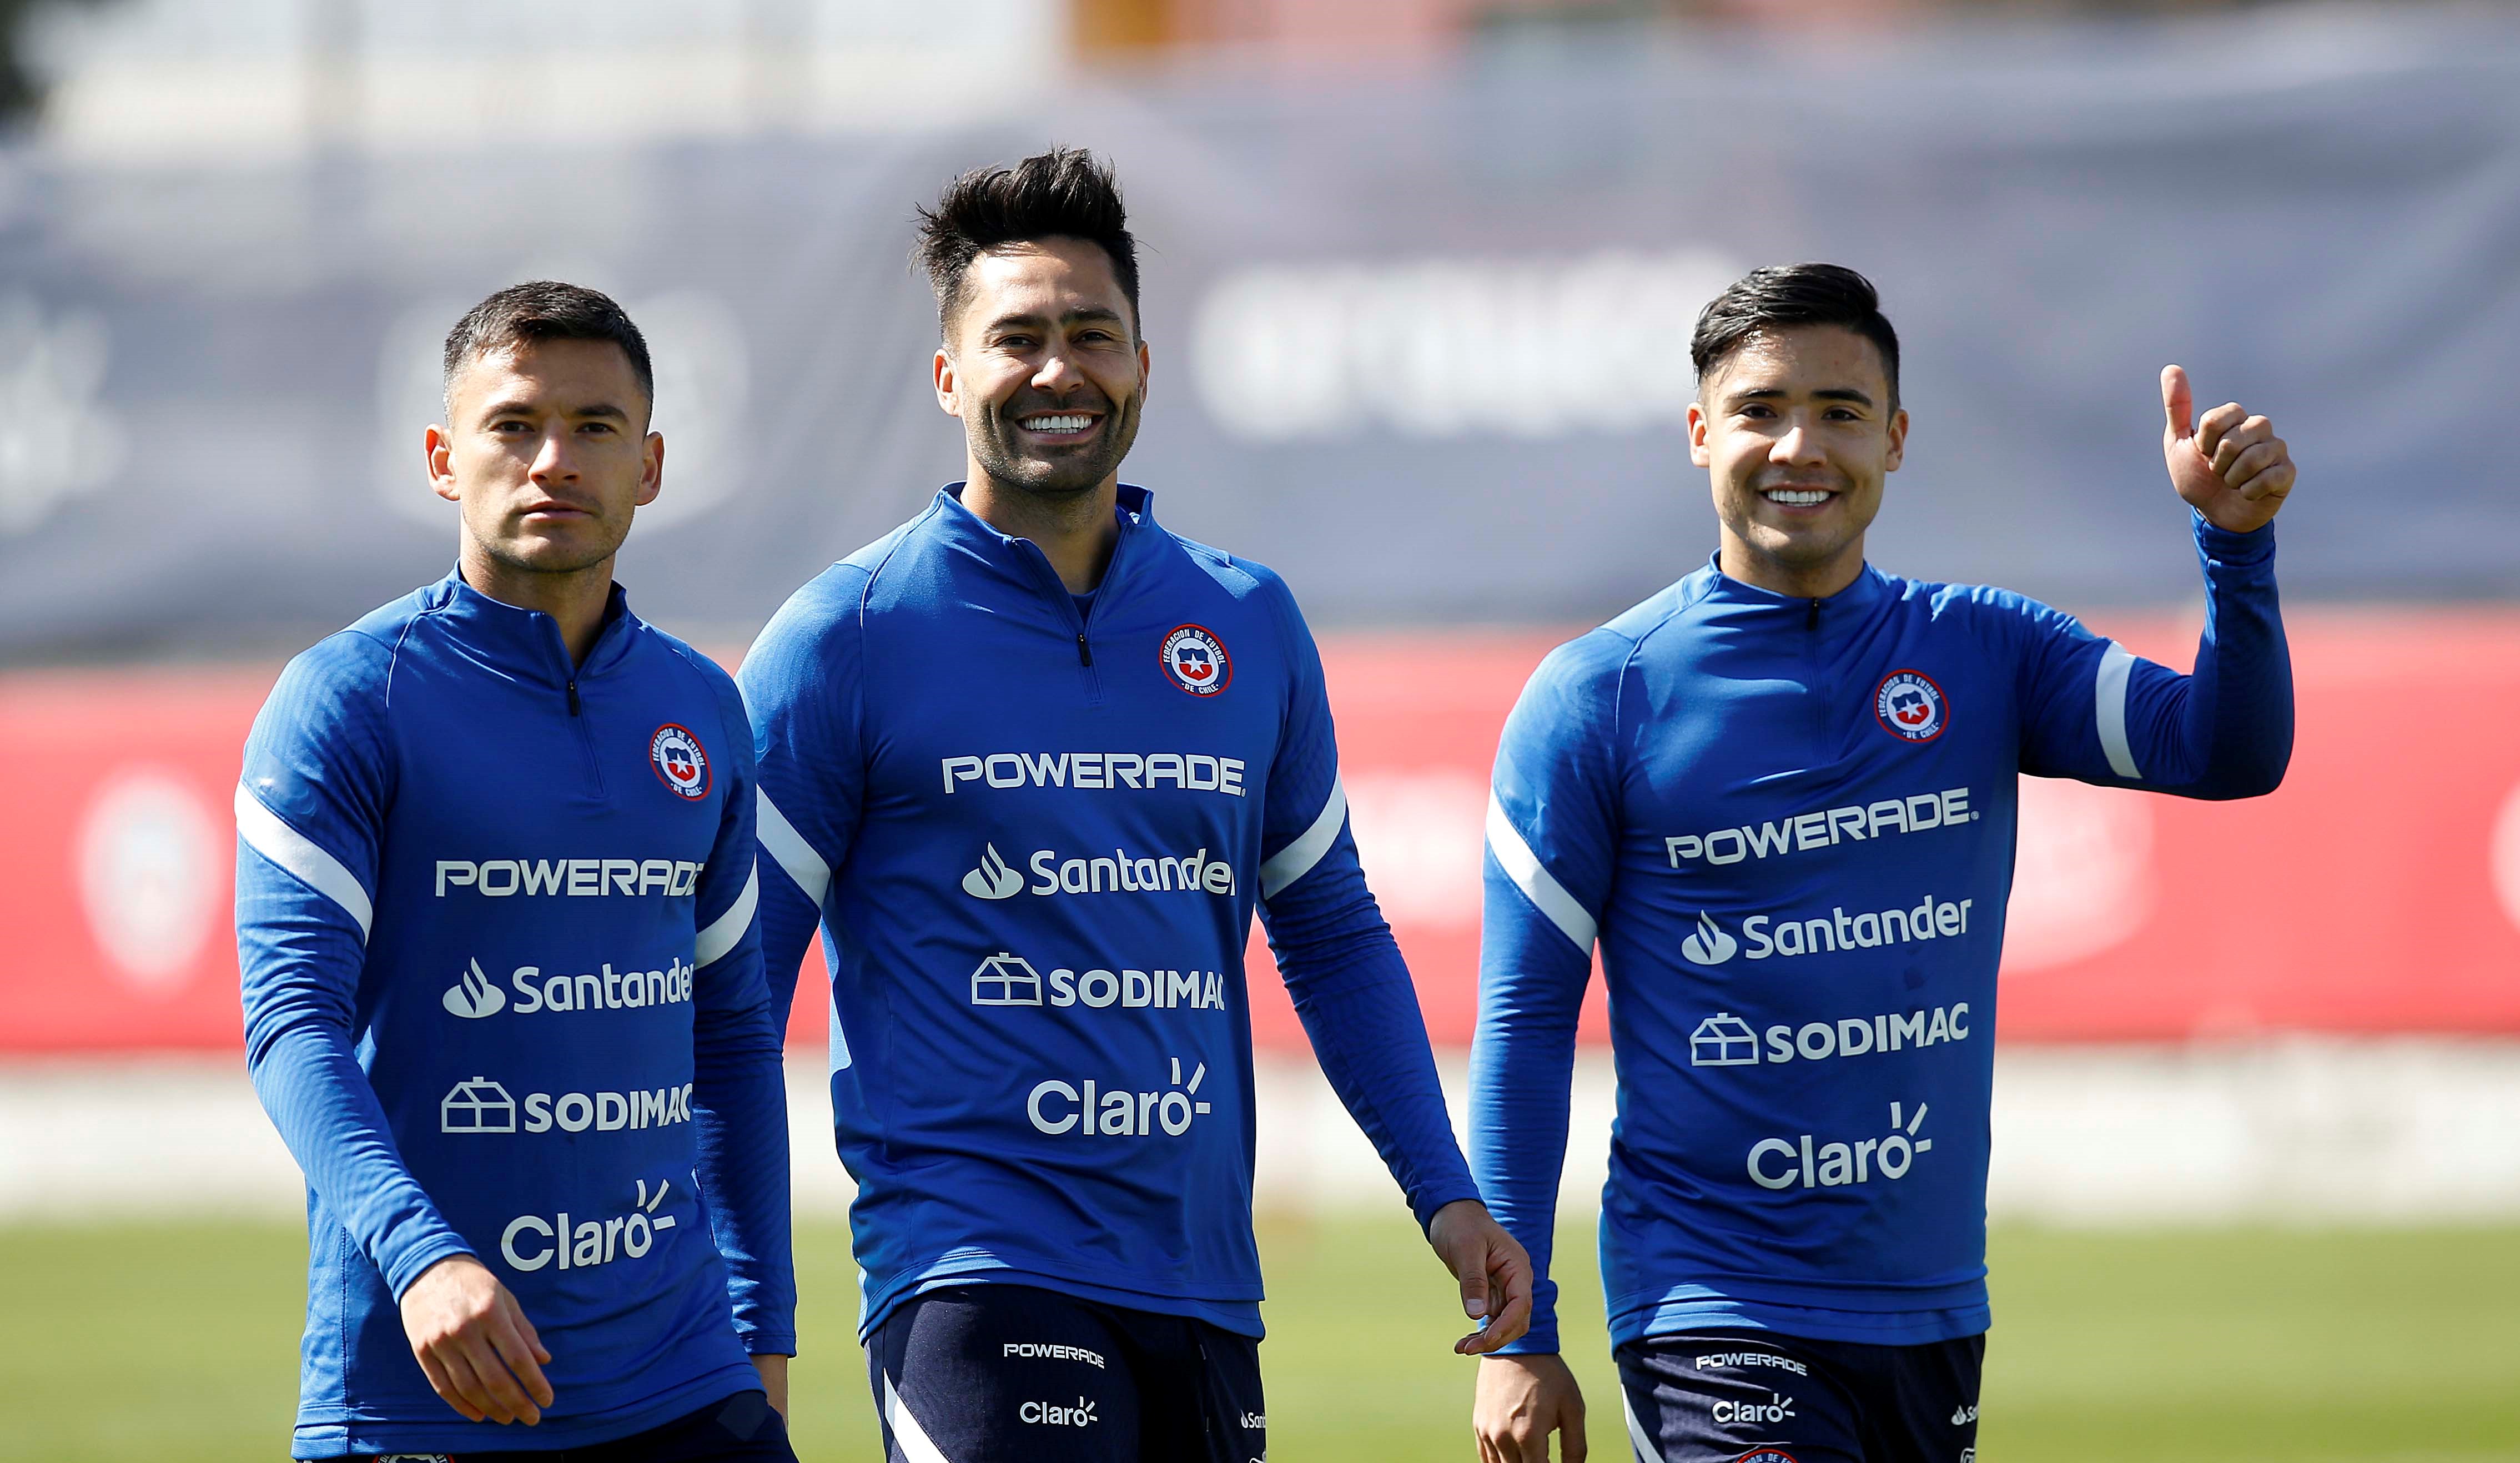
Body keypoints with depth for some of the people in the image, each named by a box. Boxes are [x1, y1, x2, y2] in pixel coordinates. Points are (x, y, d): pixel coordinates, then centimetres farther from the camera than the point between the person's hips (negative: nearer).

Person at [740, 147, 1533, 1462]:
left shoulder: (1250, 625, 12)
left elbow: (1334, 939, 21)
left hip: (1204, 1293, 5)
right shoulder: (847, 640, -2)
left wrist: (1446, 1197, 12)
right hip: (973, 1287, -5)